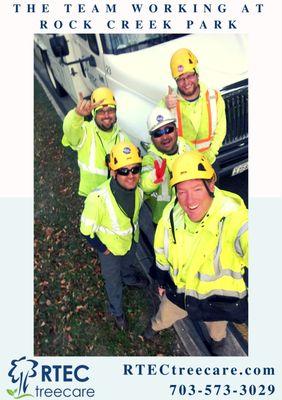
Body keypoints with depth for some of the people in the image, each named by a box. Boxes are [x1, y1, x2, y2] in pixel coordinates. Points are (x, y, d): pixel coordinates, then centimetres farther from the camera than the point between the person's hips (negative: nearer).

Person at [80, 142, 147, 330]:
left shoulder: (139, 189, -24)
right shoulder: (98, 198, -42)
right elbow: (87, 230, -25)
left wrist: (133, 228, 9)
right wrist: (102, 249, -15)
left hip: (132, 240, 4)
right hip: (110, 247, -4)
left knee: (128, 263, 37)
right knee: (113, 280, 23)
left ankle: (129, 278, 73)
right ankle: (117, 311, 53)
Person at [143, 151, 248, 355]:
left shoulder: (235, 218, -36)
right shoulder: (171, 213, -18)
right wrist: (162, 281, 11)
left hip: (218, 300, -2)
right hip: (178, 292, 3)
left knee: (217, 330, 31)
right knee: (163, 319, 31)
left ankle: (218, 340, 68)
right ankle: (155, 326, 67)